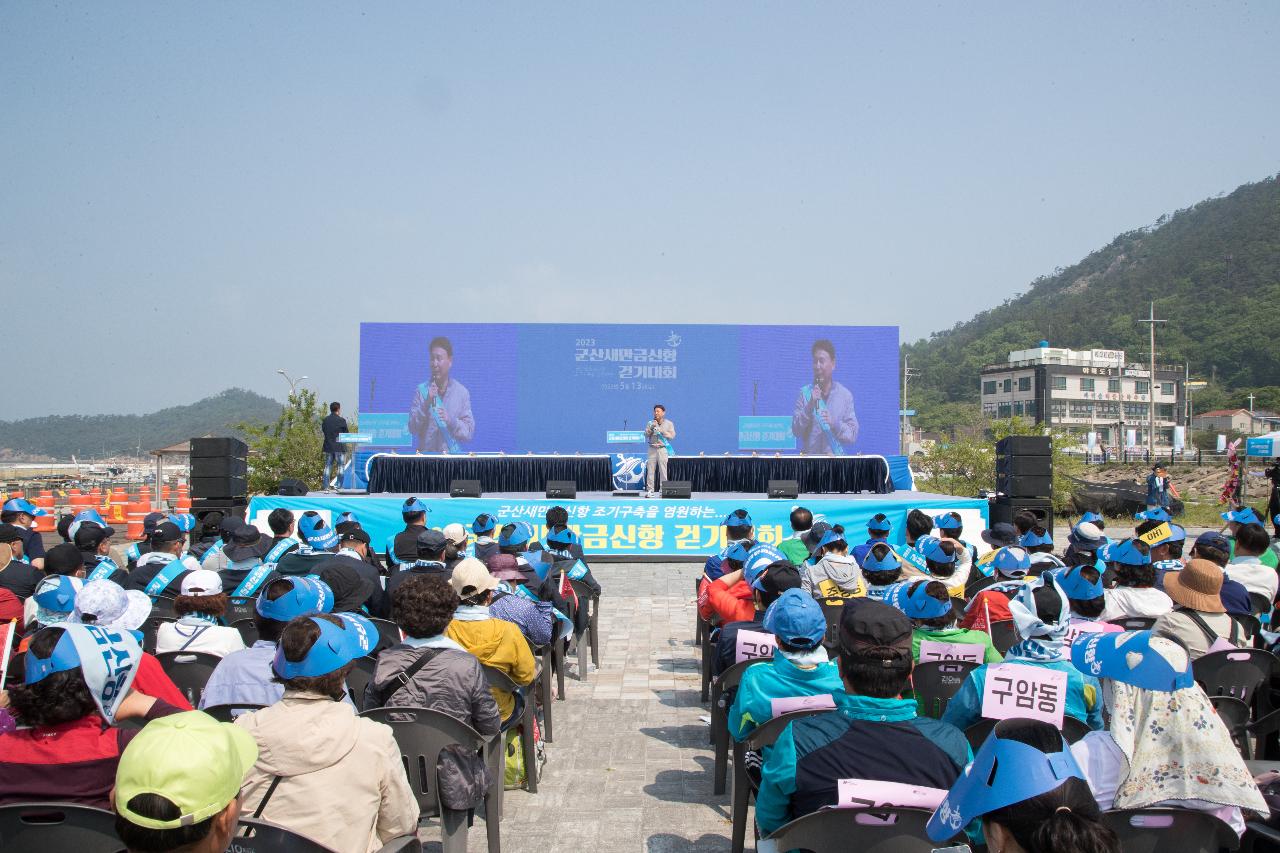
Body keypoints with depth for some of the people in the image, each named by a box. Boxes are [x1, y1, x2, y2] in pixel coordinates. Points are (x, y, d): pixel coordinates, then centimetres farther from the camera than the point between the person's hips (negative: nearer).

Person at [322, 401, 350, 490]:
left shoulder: (325, 420, 5)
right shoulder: (341, 420, -11)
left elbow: (323, 430, 13)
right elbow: (346, 433, -5)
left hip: (328, 446, 5)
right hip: (339, 447, -5)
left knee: (328, 466, 9)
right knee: (340, 466, 1)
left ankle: (326, 486, 7)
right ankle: (339, 486, -1)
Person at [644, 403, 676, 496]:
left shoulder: (669, 424, 7)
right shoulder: (650, 423, 10)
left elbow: (672, 435, -2)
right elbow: (646, 434, 1)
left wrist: (661, 431, -9)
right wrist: (652, 428, -13)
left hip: (663, 449, -1)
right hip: (652, 449, 1)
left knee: (663, 470, -4)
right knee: (650, 470, -3)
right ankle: (650, 490, -1)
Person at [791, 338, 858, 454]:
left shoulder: (845, 395, 5)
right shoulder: (804, 393, 5)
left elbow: (853, 435, 4)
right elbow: (796, 431, -1)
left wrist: (834, 423, -13)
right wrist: (810, 406, -11)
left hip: (836, 458, 0)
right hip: (808, 459, 0)